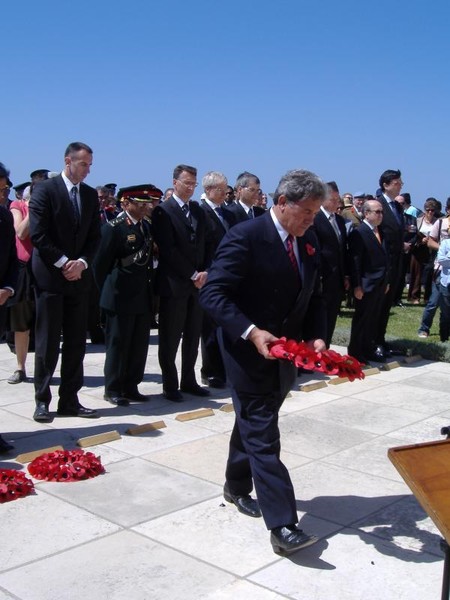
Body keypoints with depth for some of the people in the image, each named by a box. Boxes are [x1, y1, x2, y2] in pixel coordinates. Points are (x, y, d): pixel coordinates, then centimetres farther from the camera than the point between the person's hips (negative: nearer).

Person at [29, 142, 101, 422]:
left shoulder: (91, 195, 11)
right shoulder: (45, 190, -5)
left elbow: (95, 236, 10)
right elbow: (38, 234, -11)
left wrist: (82, 262, -7)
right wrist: (63, 263, -13)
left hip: (78, 276, 5)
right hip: (50, 276, -5)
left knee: (76, 344, 6)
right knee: (48, 343, 0)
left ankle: (70, 400, 14)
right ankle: (42, 401, 10)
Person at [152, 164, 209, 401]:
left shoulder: (198, 210, 13)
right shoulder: (163, 211, -7)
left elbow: (204, 244, 13)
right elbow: (168, 250, -13)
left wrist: (204, 272, -3)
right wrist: (193, 275, -12)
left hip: (197, 282, 6)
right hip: (173, 283, -6)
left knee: (193, 336, 11)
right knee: (170, 338, 3)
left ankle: (188, 381, 22)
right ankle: (170, 386, 12)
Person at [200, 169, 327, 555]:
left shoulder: (308, 242, 5)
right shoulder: (245, 237, -18)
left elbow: (313, 296, 12)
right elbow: (213, 294, -20)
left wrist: (316, 336, -5)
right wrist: (252, 333, -31)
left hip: (287, 351, 7)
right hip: (250, 351, -7)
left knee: (254, 423, 21)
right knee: (262, 435, -7)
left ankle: (237, 487, 41)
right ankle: (283, 525, -7)